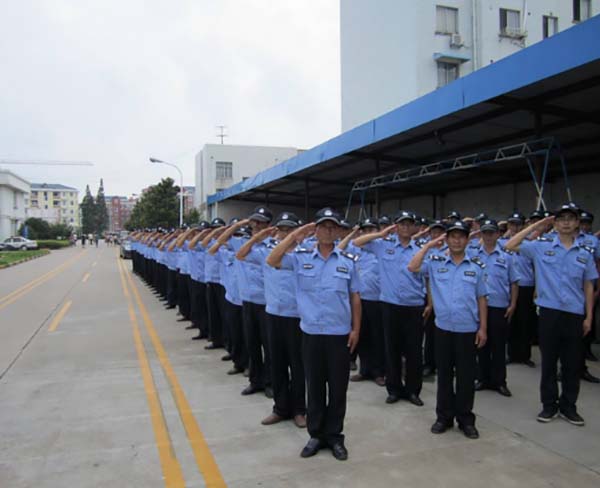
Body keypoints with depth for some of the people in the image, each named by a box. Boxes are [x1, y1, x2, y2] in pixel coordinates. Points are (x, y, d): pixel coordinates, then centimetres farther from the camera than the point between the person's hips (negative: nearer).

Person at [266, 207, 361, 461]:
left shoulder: (348, 261, 1)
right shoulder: (301, 257, 0)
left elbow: (355, 297, 5)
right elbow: (272, 261, -11)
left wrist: (356, 329, 2)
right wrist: (294, 237, -9)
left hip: (340, 334, 0)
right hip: (311, 333, 0)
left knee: (338, 388, 8)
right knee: (314, 386, 11)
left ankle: (334, 435, 25)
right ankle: (316, 434, 26)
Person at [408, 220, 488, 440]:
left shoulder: (476, 266, 3)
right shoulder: (435, 263, 2)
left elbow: (481, 299, 5)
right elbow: (412, 267, -12)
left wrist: (483, 328, 2)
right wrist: (429, 245, -7)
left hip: (468, 330, 0)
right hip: (443, 328, 0)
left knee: (466, 376, 8)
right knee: (444, 374, 11)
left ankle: (466, 419, 22)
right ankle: (444, 417, 23)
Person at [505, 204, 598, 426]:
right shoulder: (542, 246, -1)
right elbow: (510, 246, -7)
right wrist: (536, 226, -5)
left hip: (575, 314, 2)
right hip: (549, 312, -2)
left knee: (572, 363, 10)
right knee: (548, 360, 8)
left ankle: (568, 406, 25)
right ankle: (549, 405, 21)